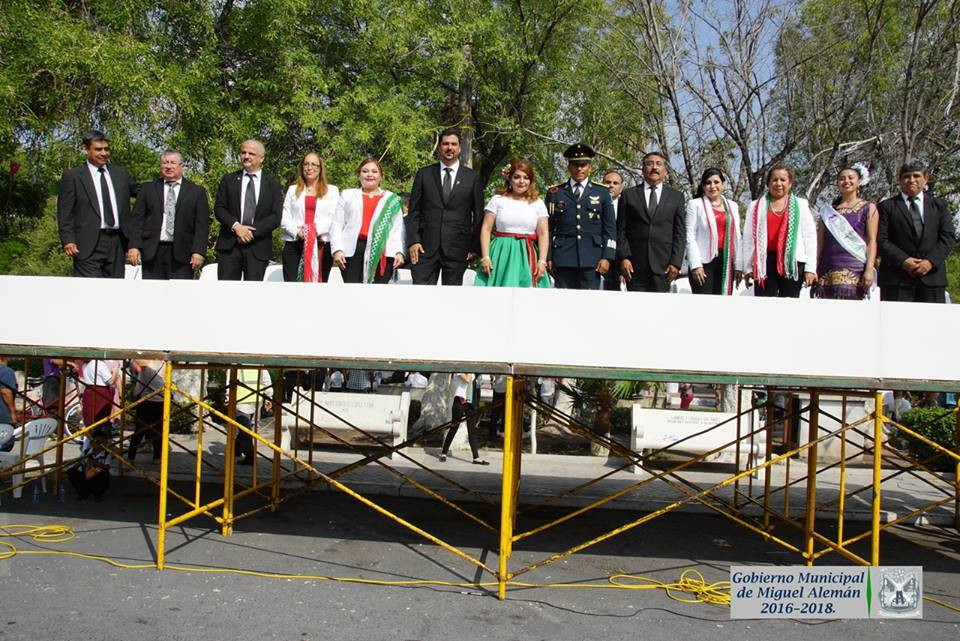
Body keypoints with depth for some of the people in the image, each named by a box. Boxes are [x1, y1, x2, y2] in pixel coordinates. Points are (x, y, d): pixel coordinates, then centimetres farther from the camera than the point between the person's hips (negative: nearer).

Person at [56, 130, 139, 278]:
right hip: (88, 244, -4)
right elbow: (64, 212, 0)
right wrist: (68, 240, -10)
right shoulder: (72, 176, 3)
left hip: (116, 243, 5)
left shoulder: (120, 173, 17)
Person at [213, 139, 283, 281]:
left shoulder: (272, 184, 8)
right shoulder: (229, 180, 12)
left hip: (258, 247, -1)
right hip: (229, 244, 1)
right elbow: (219, 208, 5)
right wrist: (235, 226, -12)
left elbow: (276, 216, -1)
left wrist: (252, 232, -12)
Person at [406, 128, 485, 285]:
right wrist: (412, 241, -4)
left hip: (457, 248, 0)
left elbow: (478, 214, 7)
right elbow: (414, 211, 7)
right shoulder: (424, 174, 9)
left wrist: (475, 246, 1)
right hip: (426, 246, 0)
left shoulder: (472, 177, 7)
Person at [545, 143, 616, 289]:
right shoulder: (555, 193, 11)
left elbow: (610, 228, 8)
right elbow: (548, 228, 10)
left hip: (592, 258, 0)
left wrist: (607, 257, -1)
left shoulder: (602, 192, 12)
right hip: (563, 258, 0)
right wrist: (548, 257, 3)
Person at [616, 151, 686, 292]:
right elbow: (621, 231, 6)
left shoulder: (676, 197, 13)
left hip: (663, 264, 0)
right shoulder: (628, 195, 11)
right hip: (635, 264, 0)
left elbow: (680, 233, 8)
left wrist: (676, 262, -2)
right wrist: (623, 258, -5)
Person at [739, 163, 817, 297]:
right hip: (765, 261, 0)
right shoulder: (756, 206, 14)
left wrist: (810, 268, 0)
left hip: (793, 262, 0)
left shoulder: (801, 205, 13)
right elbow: (748, 238, 11)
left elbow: (810, 236, 8)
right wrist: (747, 267, 4)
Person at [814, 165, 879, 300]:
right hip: (828, 269, 3)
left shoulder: (868, 208, 10)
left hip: (854, 269, -3)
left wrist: (869, 269, -8)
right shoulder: (828, 210, 17)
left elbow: (872, 241, 3)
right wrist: (814, 270, 7)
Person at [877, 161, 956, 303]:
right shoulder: (887, 206, 9)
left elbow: (948, 237, 8)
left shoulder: (939, 205, 18)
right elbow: (881, 240, -1)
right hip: (897, 275, -2)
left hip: (932, 275, 3)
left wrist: (931, 262, -8)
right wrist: (903, 261, -13)